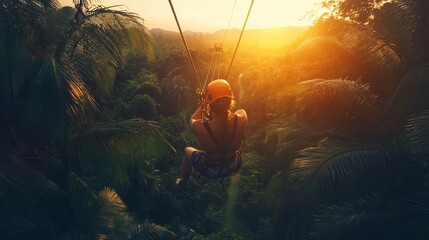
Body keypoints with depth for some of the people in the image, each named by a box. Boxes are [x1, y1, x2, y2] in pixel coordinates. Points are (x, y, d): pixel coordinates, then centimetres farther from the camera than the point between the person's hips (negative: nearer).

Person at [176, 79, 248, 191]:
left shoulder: (200, 128, -37)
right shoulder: (241, 119, -33)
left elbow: (192, 121, -9)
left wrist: (203, 104, 0)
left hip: (210, 171, -2)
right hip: (233, 167, 3)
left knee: (187, 150, 28)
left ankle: (183, 183, 54)